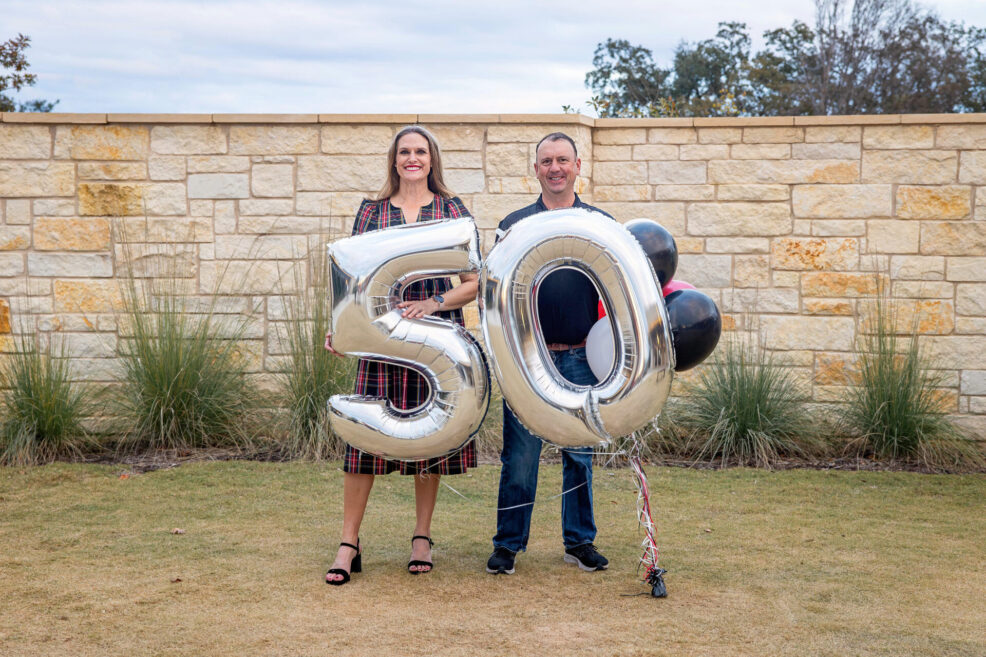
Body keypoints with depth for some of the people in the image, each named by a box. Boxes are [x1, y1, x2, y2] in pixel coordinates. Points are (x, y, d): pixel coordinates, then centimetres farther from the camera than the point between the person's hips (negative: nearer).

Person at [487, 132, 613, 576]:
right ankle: (508, 544, 12)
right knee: (520, 454, 1)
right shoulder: (514, 225, 9)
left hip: (581, 359, 1)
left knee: (579, 452, 7)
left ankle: (580, 540, 19)